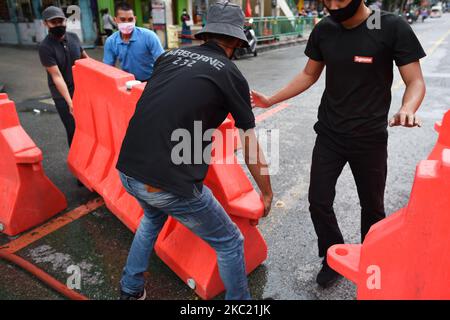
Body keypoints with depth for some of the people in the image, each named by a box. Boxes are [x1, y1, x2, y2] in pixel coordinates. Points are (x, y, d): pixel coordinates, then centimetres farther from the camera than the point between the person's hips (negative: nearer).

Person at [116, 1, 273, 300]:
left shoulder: (169, 56, 13)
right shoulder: (231, 75, 0)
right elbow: (251, 149, 5)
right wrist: (267, 193, 21)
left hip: (128, 171, 7)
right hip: (171, 183, -6)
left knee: (153, 218, 37)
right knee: (230, 243, 16)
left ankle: (130, 290, 50)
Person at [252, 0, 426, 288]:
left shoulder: (392, 28, -13)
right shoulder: (323, 30, -1)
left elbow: (416, 82, -11)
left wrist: (407, 109, -34)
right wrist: (271, 100, 3)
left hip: (370, 138, -3)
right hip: (329, 134, 3)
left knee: (372, 206, 14)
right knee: (319, 201, 4)